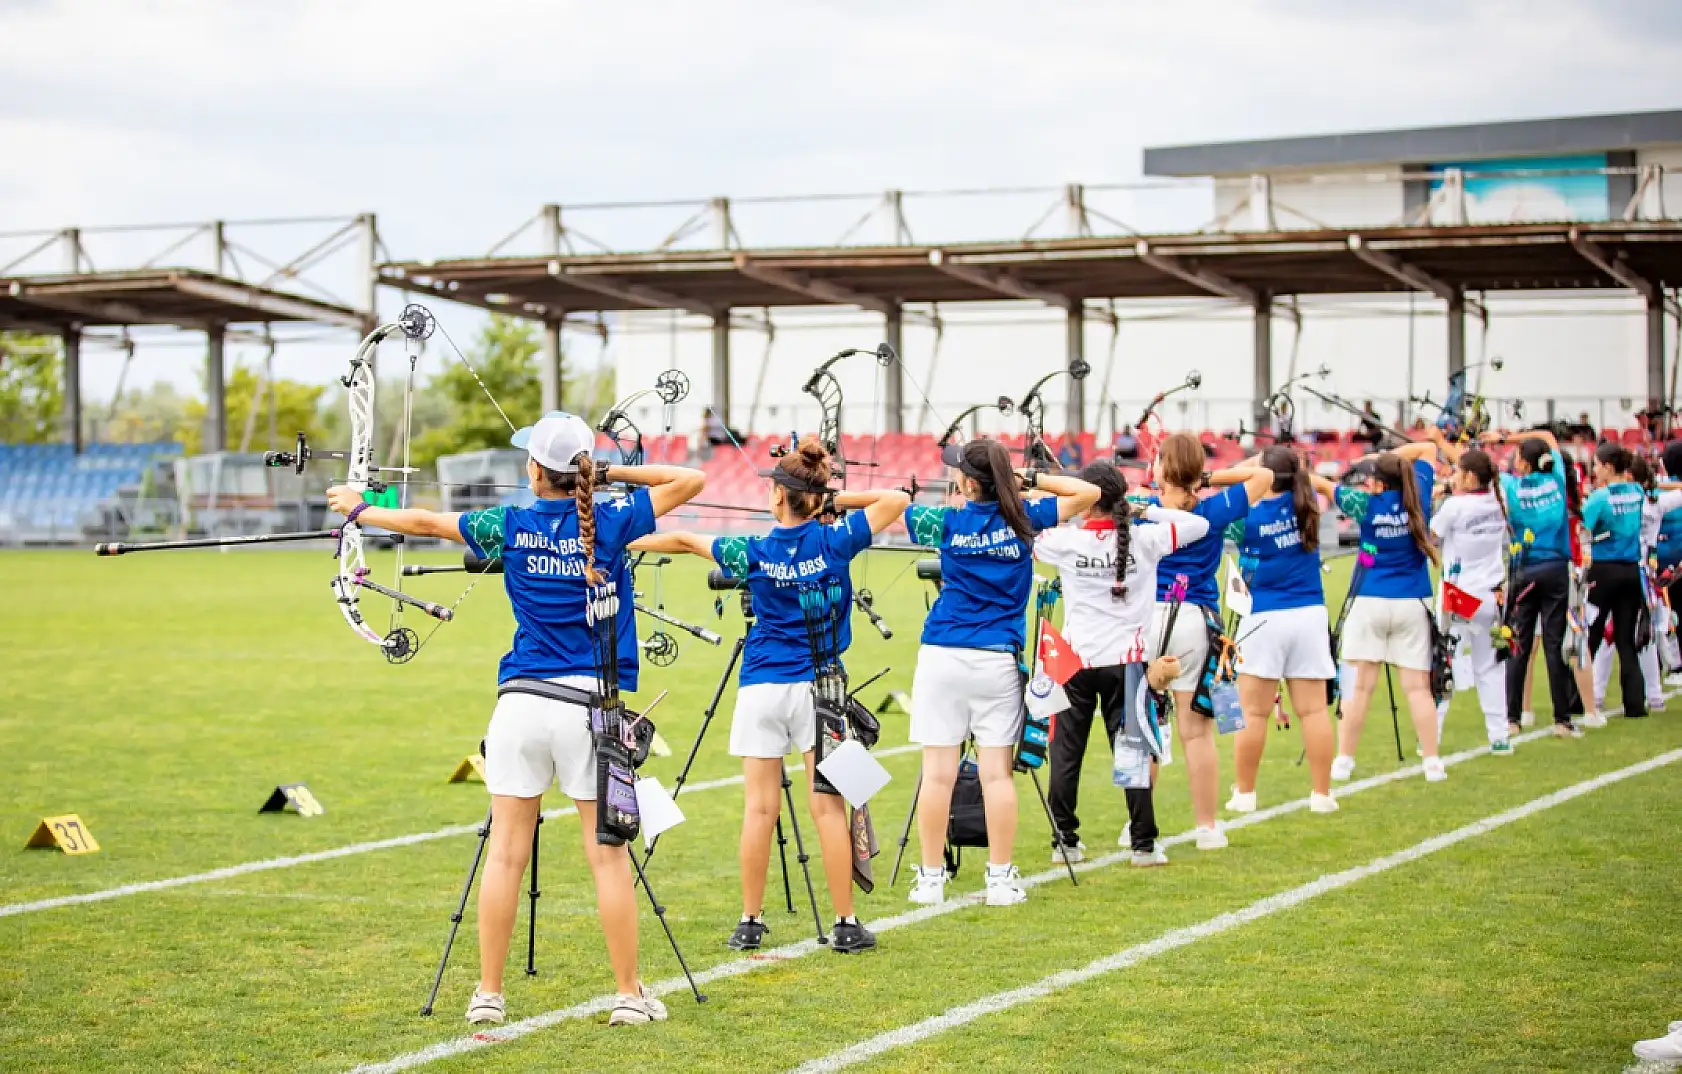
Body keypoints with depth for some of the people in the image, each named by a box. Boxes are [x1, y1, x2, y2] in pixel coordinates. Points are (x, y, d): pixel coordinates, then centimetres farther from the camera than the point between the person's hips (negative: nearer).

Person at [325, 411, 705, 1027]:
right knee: (608, 854, 2)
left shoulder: (511, 527, 1)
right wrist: (616, 473, 6)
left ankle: (489, 994, 9)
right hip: (593, 702, -1)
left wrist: (359, 510, 29)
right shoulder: (612, 523, -2)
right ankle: (629, 995, 5)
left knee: (506, 852, 5)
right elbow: (691, 480, 6)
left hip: (523, 704, 1)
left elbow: (426, 522, 14)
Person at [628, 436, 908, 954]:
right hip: (818, 686, 0)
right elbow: (896, 499, 3)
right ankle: (845, 924, 3)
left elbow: (683, 540, 5)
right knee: (828, 806, 1)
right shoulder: (836, 541, -6)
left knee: (760, 808, 3)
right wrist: (836, 500, 4)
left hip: (760, 688, 0)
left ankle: (750, 922, 7)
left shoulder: (754, 553, -5)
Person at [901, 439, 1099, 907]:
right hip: (998, 661, 1)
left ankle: (931, 878, 5)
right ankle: (1001, 878, 5)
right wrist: (1031, 479, 10)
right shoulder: (1024, 518, 0)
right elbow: (1088, 492, 10)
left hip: (942, 657, -1)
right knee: (997, 772, 2)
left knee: (938, 771, 1)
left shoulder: (948, 521, -2)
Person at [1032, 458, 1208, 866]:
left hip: (1075, 661, 0)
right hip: (1126, 662, 0)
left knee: (1066, 754, 8)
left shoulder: (1066, 541, -7)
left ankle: (1066, 842, 10)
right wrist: (1146, 510, 5)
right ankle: (1144, 844, 5)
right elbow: (1199, 524, 4)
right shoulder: (1144, 540, -6)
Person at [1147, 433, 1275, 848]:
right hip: (1197, 621, 0)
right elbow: (1263, 476, 7)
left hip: (1147, 617, 0)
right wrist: (1210, 479, 3)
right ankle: (1208, 827, 9)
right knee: (1197, 732, 4)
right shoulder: (1213, 512, -1)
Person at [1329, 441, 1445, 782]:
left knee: (1360, 686, 0)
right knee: (1417, 686, 1)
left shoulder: (1367, 504, -5)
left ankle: (1343, 761, 2)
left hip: (1370, 603, -2)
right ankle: (1433, 763, 0)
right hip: (1412, 605, 2)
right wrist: (1387, 457, 8)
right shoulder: (1417, 499, 0)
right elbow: (1427, 448, 14)